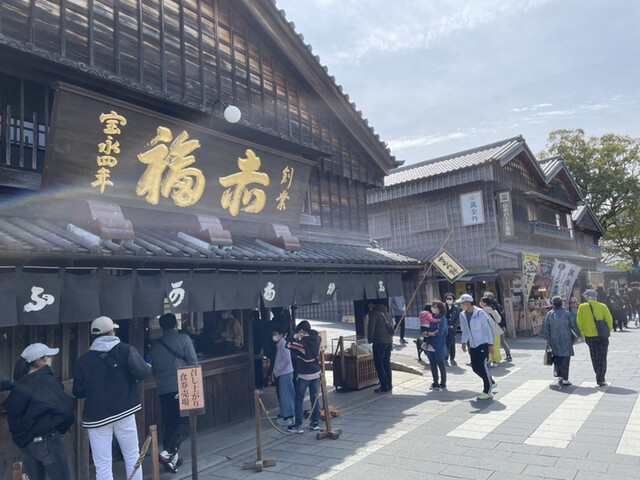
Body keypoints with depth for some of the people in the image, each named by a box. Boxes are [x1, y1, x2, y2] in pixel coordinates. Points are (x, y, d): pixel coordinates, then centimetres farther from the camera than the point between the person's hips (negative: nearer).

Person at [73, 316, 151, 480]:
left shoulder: (83, 360, 0)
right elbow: (141, 372, -13)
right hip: (124, 412, 0)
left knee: (102, 465, 4)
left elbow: (78, 392, 4)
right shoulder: (125, 350, -4)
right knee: (132, 456, 15)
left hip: (96, 416, 0)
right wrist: (148, 367, 9)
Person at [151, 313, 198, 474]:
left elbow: (154, 370, 19)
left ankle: (172, 457, 18)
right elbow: (193, 363, -5)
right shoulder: (184, 339, -2)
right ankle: (168, 452, -18)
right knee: (186, 422, -2)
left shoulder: (156, 346, 12)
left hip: (163, 390, 5)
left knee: (168, 423, 13)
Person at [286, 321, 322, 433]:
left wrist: (296, 337, 5)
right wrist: (302, 338, 17)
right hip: (316, 373, 6)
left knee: (299, 399, 6)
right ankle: (316, 423, 18)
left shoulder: (301, 343, -17)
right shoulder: (317, 339, -1)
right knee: (314, 398, 14)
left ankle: (298, 426, 9)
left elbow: (288, 345, -8)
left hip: (304, 375, -6)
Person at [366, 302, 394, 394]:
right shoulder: (386, 311, 13)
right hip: (389, 341, 8)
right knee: (387, 363, 16)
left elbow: (371, 328, -13)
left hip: (379, 342, -8)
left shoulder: (374, 313, -10)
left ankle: (384, 387, 0)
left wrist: (370, 340, -1)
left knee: (379, 365, 0)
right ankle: (389, 385, 20)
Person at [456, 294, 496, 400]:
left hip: (483, 344, -6)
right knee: (475, 367, 8)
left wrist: (490, 344, -13)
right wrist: (464, 342, 4)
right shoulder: (462, 315, 3)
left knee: (483, 366, -9)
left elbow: (488, 329, -11)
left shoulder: (480, 313, -15)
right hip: (472, 346, 7)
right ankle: (491, 383, 31)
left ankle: (488, 391, 3)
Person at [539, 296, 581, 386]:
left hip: (554, 341, 1)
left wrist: (547, 339, 2)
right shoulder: (567, 314, -6)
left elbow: (546, 327, -4)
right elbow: (574, 326, 0)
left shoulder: (549, 314, -3)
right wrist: (576, 336, 14)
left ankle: (559, 376, 8)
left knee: (557, 359, 13)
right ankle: (565, 379, 5)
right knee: (565, 360, 4)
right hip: (566, 341, -1)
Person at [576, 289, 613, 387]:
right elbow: (609, 319, -9)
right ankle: (600, 380, 1)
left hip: (590, 336, 1)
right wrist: (608, 330, 5)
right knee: (602, 358, 5)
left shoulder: (582, 307, -2)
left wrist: (581, 333, 6)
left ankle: (599, 376, 26)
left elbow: (579, 321, -4)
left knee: (594, 358, 16)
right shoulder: (602, 306, -1)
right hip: (602, 335, 0)